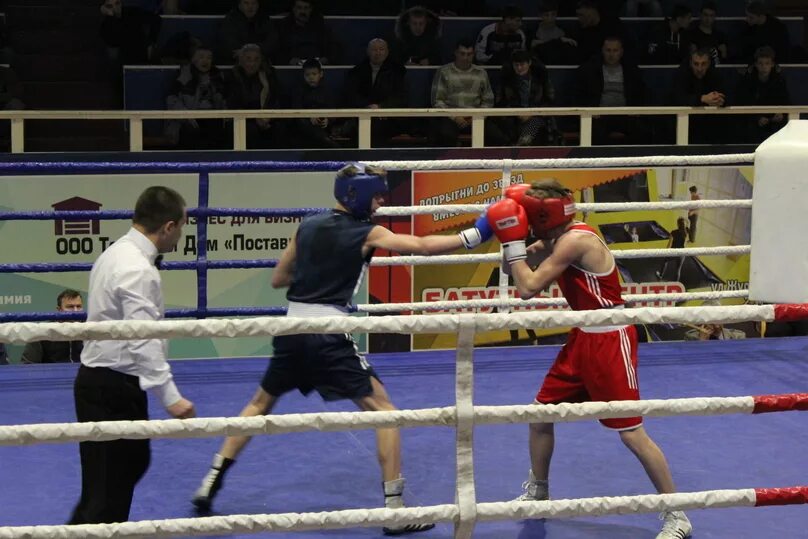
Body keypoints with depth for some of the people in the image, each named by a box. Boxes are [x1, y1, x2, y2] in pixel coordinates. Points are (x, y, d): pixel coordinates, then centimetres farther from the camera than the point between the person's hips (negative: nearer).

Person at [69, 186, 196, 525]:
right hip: (114, 388, -11)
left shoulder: (118, 254, 10)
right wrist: (170, 397, -30)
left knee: (133, 463, 24)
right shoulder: (139, 271, -22)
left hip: (100, 380, 11)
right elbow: (143, 341, -27)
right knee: (109, 484, -3)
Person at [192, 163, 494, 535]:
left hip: (292, 331, 5)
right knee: (382, 410, 3)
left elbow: (278, 279, 17)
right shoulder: (367, 234, -3)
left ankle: (210, 484, 22)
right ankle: (395, 508, -2)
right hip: (328, 337, -5)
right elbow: (423, 247, -11)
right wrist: (475, 235, -6)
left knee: (261, 403, 25)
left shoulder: (307, 227, 11)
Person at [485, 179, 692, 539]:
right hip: (584, 337, 10)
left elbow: (528, 288, -23)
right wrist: (513, 241, -3)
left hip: (610, 340, -10)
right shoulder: (555, 239, 5)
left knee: (632, 433, -7)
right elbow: (513, 268, 12)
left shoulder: (575, 241, -23)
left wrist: (512, 240, -16)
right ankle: (537, 493, 33)